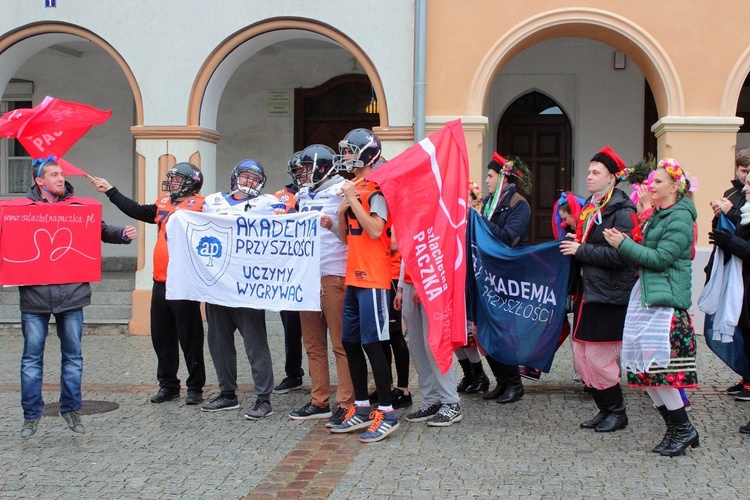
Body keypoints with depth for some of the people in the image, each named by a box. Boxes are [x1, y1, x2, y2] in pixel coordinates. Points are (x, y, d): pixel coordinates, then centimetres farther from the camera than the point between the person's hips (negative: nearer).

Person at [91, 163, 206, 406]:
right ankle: (168, 385, 25)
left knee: (190, 339, 1)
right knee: (162, 337, 13)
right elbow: (136, 211, 23)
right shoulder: (163, 204, 13)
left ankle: (195, 387, 13)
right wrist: (110, 191, 27)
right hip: (161, 282, 7)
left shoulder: (199, 205, -8)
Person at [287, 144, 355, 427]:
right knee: (313, 343, 11)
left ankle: (346, 404, -1)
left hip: (333, 275, -8)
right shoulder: (304, 196, 17)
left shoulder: (340, 192, -6)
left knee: (340, 343, -5)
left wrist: (334, 225, -25)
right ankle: (319, 401, 18)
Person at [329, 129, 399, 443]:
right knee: (350, 342, 11)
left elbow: (376, 230, -22)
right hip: (353, 277, 9)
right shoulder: (352, 188, 16)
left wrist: (353, 200, -17)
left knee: (372, 343, -8)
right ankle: (362, 409, 21)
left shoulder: (376, 190, -10)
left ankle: (387, 413, -1)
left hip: (372, 278, -9)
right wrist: (342, 210, 0)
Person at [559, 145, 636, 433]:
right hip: (588, 290, 9)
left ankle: (617, 413, 12)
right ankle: (605, 410, 22)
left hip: (610, 295, -9)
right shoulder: (590, 207, 16)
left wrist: (581, 251, -16)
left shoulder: (622, 211, -12)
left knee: (598, 358, -6)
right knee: (581, 355, 9)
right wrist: (572, 245, 5)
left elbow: (619, 255, -22)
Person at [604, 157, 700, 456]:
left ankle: (684, 429, 5)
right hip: (645, 296, 9)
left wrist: (623, 244, -12)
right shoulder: (657, 215, 19)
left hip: (665, 299, -9)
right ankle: (674, 430, 17)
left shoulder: (680, 218, -9)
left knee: (659, 367, -10)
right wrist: (625, 243, 3)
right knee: (644, 369, 7)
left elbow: (661, 258, -16)